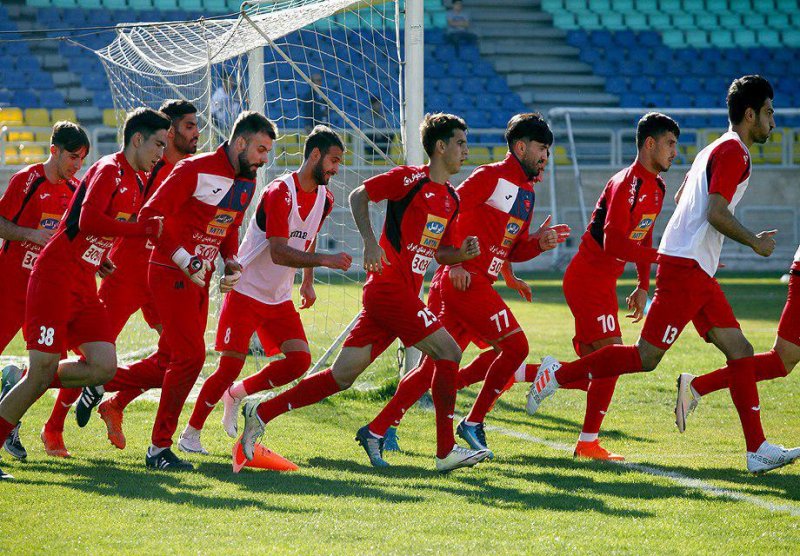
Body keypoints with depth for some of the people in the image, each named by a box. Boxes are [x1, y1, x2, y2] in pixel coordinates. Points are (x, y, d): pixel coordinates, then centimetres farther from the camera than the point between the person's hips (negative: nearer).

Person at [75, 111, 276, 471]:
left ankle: (99, 385, 28)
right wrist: (185, 261, -21)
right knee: (191, 356, -14)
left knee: (171, 366, 7)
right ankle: (159, 449, -4)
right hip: (171, 275, -9)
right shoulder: (195, 170, -15)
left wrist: (231, 263, 6)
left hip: (199, 279, 9)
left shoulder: (248, 183, 11)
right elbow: (151, 215, -18)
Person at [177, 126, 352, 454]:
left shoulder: (324, 199, 4)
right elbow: (278, 253, -29)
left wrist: (308, 281, 20)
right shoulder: (280, 193, -21)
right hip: (246, 290, -7)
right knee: (230, 366, -10)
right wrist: (324, 260, -38)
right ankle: (191, 433, 5)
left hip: (279, 298, 7)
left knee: (300, 359, -9)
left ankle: (236, 394, 12)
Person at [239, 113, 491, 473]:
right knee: (448, 352, -9)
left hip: (404, 293, 8)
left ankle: (262, 413, 6)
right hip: (390, 286, -8)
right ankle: (446, 451, -5)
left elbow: (441, 253, 24)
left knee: (342, 376, 3)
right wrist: (370, 241, -17)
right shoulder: (410, 178, -6)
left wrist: (462, 253, 2)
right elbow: (359, 196, -5)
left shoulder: (451, 199, 18)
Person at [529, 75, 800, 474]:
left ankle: (757, 449, -1)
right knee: (646, 357, -9)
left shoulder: (716, 149, 18)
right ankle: (558, 374, 1)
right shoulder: (733, 152, -12)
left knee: (740, 352, 3)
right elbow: (717, 213, -22)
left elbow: (681, 197, 28)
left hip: (697, 273, 10)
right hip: (685, 269, -10)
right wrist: (754, 242, -10)